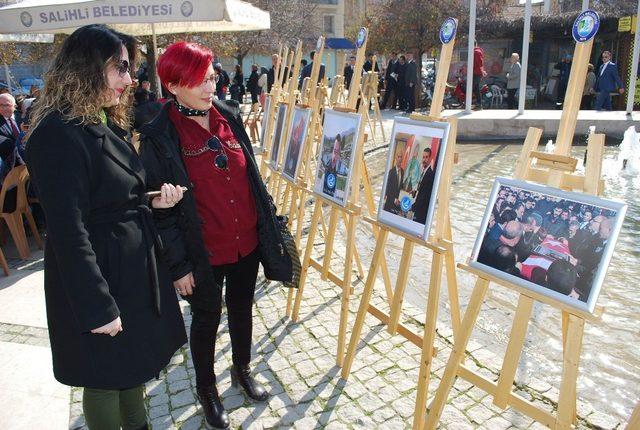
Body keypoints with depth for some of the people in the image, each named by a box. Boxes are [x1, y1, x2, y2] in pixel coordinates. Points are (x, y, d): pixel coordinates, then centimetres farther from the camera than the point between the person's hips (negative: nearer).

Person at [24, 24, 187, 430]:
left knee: (134, 364, 24)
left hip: (135, 265, 9)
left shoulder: (106, 124, 9)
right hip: (99, 274, -9)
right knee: (106, 378, 12)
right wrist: (96, 307, -21)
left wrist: (153, 202, -3)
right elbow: (68, 231, -23)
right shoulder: (58, 133, -21)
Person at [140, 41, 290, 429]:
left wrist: (270, 227, 10)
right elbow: (161, 207, -12)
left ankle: (243, 370, 48)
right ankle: (206, 389, 42)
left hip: (248, 243, 4)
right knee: (207, 319, 15)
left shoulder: (230, 117, 1)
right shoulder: (158, 138, -13)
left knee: (242, 309, 21)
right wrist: (179, 265, -11)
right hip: (204, 253, -4)